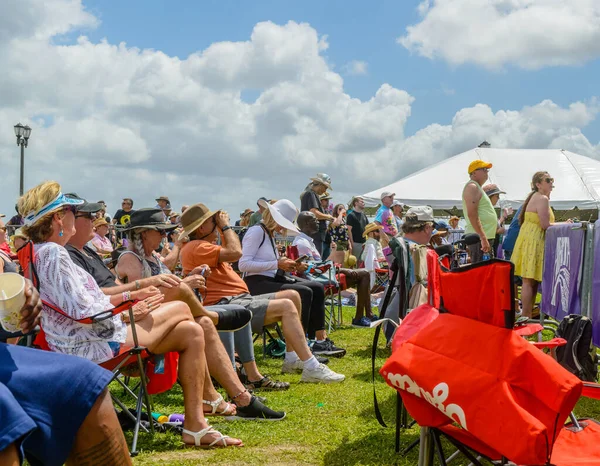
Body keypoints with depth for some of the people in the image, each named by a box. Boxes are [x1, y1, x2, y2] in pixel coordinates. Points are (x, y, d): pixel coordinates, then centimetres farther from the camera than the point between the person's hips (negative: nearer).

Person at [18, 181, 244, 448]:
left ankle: (195, 425, 8)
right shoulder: (52, 253, -17)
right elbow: (84, 310, -24)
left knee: (191, 333, 6)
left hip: (91, 338, 11)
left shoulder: (44, 252, 16)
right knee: (181, 309, -2)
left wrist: (129, 296, 12)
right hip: (93, 346, -11)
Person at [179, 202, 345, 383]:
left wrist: (222, 228, 19)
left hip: (239, 298, 11)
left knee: (292, 296, 9)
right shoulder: (196, 248, -13)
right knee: (286, 307, -22)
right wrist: (225, 226, -7)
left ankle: (292, 359, 10)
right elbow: (235, 253, -22)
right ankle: (312, 368, -24)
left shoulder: (202, 245, 21)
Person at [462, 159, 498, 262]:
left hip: (485, 238, 11)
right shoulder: (472, 187, -8)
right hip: (479, 238, -11)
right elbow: (472, 214, -20)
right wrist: (483, 238, -25)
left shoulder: (478, 188, 24)